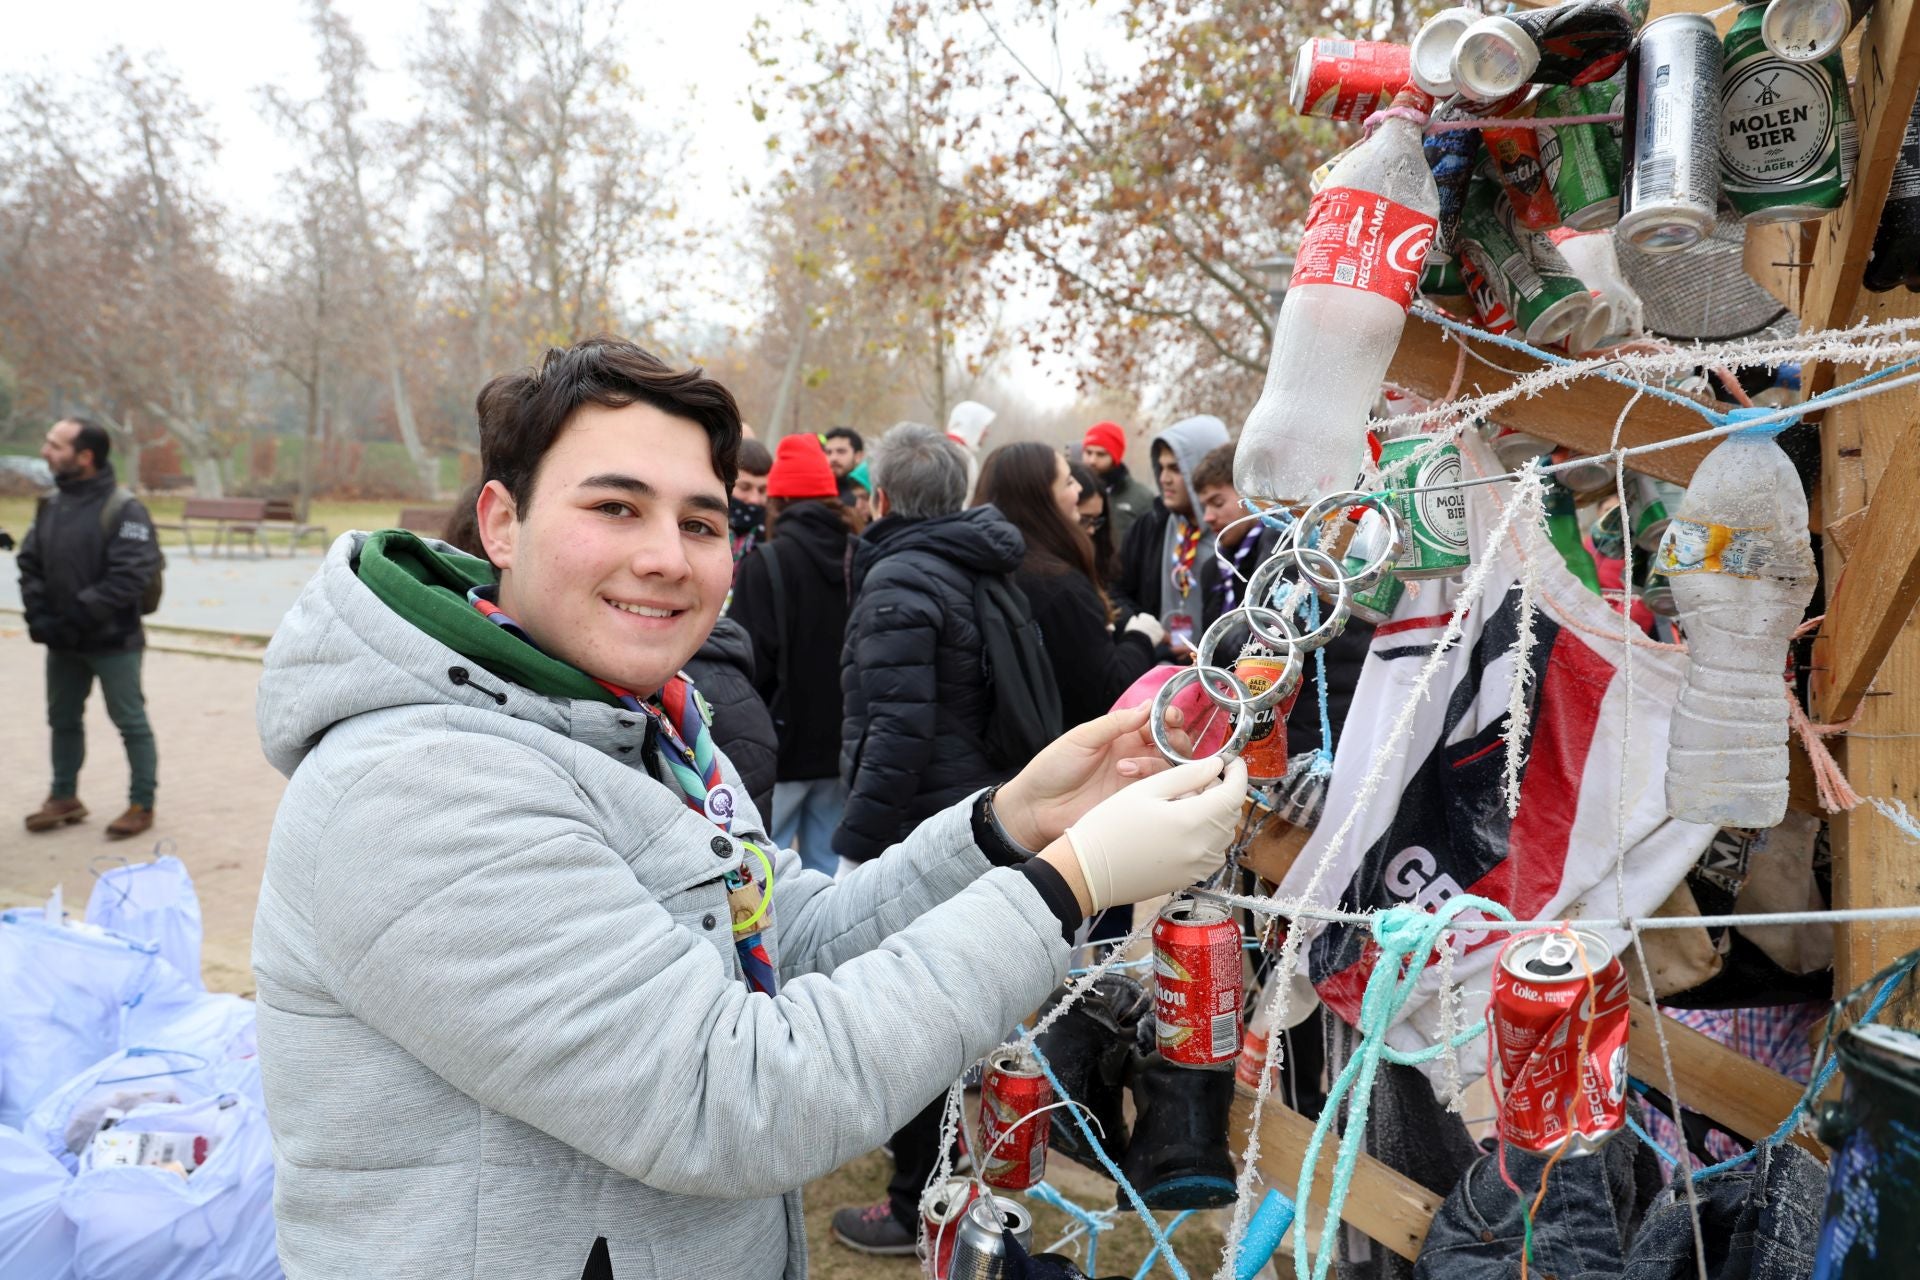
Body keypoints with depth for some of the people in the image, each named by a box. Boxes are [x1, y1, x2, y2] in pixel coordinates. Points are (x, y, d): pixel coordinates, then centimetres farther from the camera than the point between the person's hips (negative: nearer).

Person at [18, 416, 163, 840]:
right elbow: (30, 563, 9)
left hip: (113, 642, -7)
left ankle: (142, 805, 14)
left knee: (131, 723, 3)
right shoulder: (50, 504, 6)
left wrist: (78, 616, -21)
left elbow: (130, 576, -22)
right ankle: (64, 797, 34)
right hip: (62, 642, 7)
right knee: (63, 720, 18)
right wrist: (38, 614, -6)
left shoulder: (124, 509, -15)